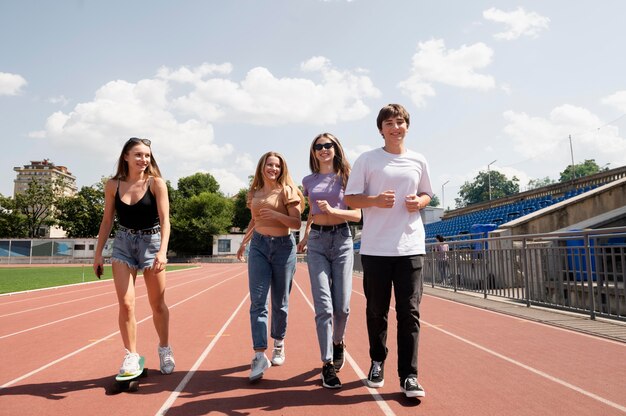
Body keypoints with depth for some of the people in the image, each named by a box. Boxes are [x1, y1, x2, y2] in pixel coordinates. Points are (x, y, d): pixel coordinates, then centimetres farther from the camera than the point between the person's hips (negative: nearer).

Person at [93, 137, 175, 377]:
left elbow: (165, 220, -16)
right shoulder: (113, 185, -1)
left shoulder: (156, 183, -11)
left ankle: (164, 348, 29)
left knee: (157, 304, 7)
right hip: (123, 244, 2)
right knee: (125, 304, -6)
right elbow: (107, 220, 7)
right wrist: (98, 253, 5)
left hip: (151, 243, -2)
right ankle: (131, 356, 9)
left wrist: (162, 251, -28)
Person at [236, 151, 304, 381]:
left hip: (283, 246, -3)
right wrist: (244, 242, 24)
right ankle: (260, 355, -9)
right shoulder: (254, 192, 11)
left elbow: (297, 223, -8)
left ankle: (279, 345, 28)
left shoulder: (286, 191, -2)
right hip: (258, 246, 3)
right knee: (257, 301, -8)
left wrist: (276, 215, -22)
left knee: (280, 302, 8)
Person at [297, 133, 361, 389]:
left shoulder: (345, 177, 5)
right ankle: (327, 364, -1)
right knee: (323, 306, -8)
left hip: (341, 239, -1)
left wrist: (333, 211, -15)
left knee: (342, 306, 1)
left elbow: (357, 215, -1)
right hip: (316, 242, 1)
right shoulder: (309, 181, 12)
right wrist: (305, 236, 22)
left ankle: (337, 342, 31)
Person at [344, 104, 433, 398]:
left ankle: (408, 375, 8)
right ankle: (377, 362, 29)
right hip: (375, 247, -1)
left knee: (409, 311, 0)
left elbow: (426, 194, 23)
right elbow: (350, 198, 1)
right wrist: (377, 200, -18)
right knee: (376, 310, 9)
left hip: (410, 246, 2)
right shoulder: (367, 160, 2)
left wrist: (419, 202, -1)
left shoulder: (418, 161, 11)